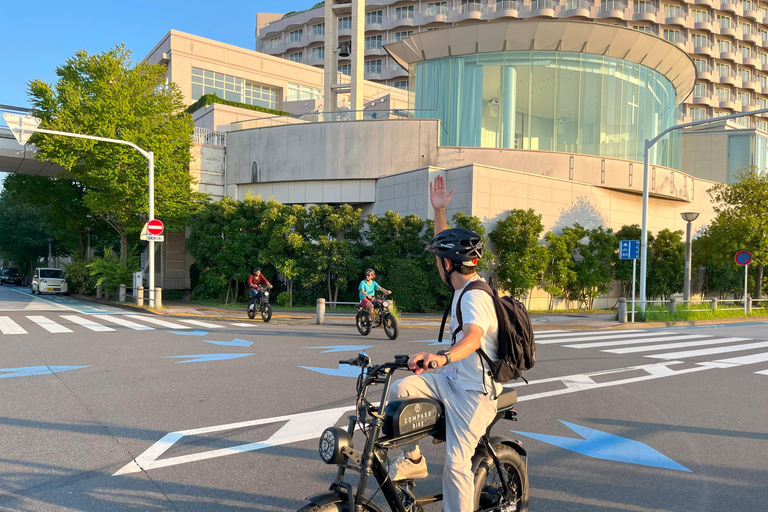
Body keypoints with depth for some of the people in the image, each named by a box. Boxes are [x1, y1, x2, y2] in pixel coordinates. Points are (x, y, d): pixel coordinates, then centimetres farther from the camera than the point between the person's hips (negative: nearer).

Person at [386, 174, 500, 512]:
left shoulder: (475, 297, -23)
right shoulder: (466, 283, 6)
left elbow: (473, 337, -44)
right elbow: (444, 246, 19)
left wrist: (442, 357, -62)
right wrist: (438, 210, 15)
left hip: (475, 391, -9)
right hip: (453, 379, 9)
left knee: (456, 463, -10)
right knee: (401, 390, -10)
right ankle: (412, 460, 6)